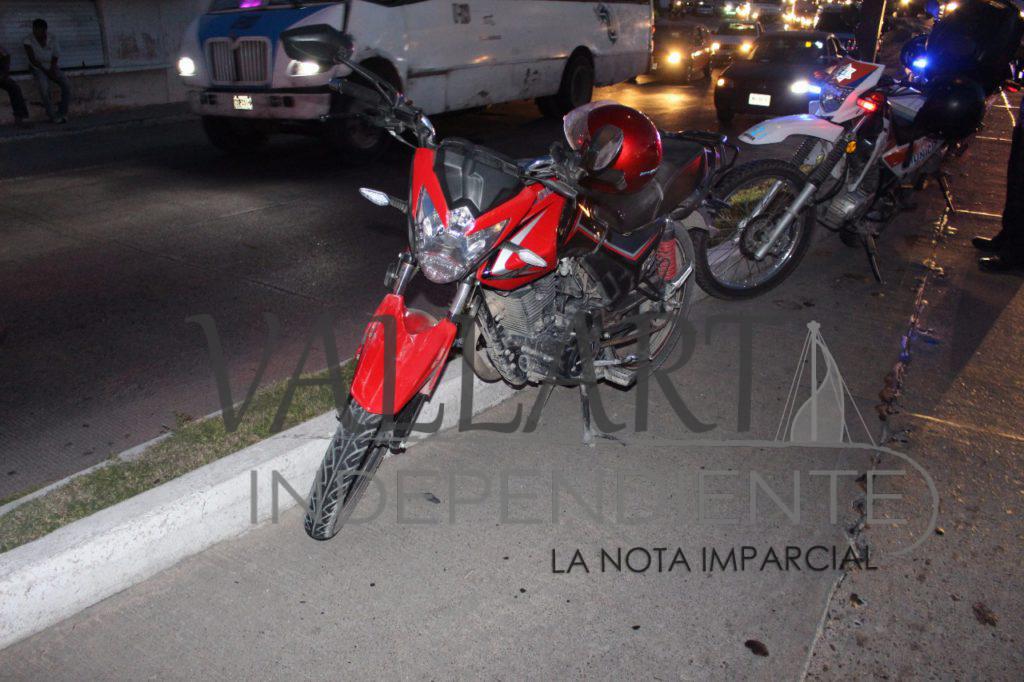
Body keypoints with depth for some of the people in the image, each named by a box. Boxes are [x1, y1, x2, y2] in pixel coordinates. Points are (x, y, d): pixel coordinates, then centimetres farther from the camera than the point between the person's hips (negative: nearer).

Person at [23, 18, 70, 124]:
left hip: (52, 68, 3)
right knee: (44, 87, -28)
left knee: (66, 86, -20)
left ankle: (62, 114, -13)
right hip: (38, 68, -2)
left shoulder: (53, 41, -6)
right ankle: (52, 116, -23)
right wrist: (46, 71, -19)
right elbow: (32, 59, -13)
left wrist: (51, 71, -21)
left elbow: (55, 60, -6)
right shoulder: (29, 41, -11)